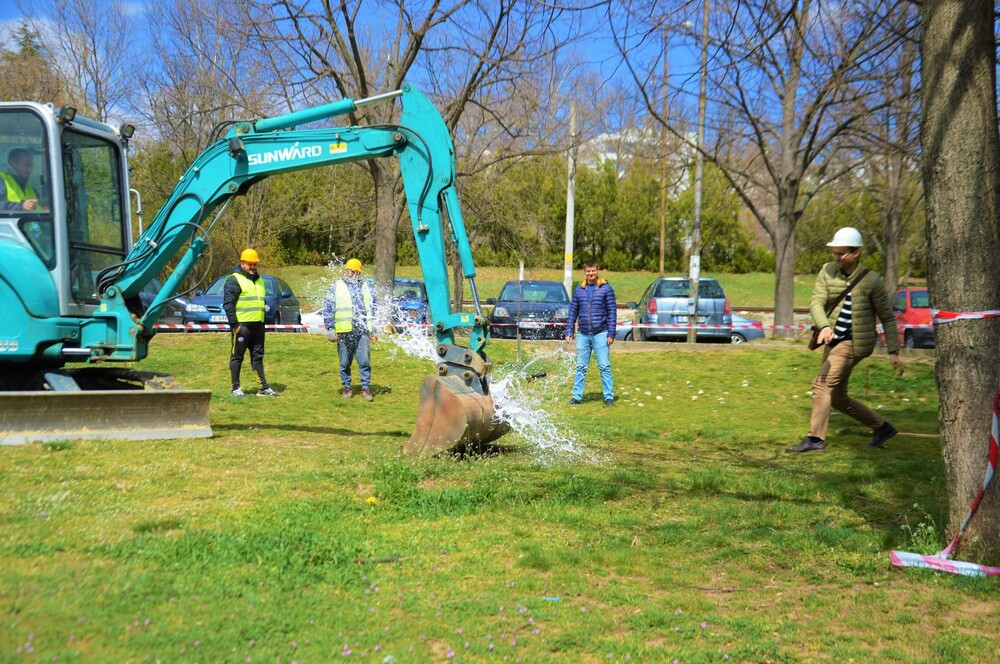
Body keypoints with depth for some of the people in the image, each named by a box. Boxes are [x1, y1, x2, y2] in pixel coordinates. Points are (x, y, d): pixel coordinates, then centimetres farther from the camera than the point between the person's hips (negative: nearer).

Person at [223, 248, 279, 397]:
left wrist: (263, 322, 20)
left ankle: (263, 388, 13)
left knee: (258, 357, 10)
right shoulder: (234, 280, -7)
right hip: (242, 326, -8)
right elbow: (228, 304, -13)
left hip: (257, 326, 8)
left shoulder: (259, 280, 18)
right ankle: (236, 388, 6)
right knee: (237, 357, 0)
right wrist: (234, 324, -17)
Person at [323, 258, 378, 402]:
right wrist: (331, 330, -3)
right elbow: (328, 310, 4)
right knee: (345, 363, 5)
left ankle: (366, 389, 2)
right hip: (344, 332, -1)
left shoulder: (366, 288, 16)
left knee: (365, 361, -5)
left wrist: (374, 331, 13)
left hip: (363, 332, 1)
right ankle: (347, 388, 16)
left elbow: (374, 309, 18)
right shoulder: (336, 287, 8)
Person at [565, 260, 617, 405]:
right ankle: (577, 396, 12)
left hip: (600, 334, -3)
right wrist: (569, 332, 7)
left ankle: (609, 396, 2)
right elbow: (573, 312, 14)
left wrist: (611, 334, -8)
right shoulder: (579, 290, 10)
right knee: (581, 367, 7)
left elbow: (612, 312, -2)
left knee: (604, 366, -3)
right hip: (582, 334, 3)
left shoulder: (606, 288, -1)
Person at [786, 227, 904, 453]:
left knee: (822, 383, -20)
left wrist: (893, 352, -6)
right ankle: (882, 427, 30)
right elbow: (816, 302, -12)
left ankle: (815, 438, -19)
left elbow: (887, 317, -2)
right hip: (834, 341, 7)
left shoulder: (871, 280, -9)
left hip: (854, 343, -6)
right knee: (837, 398, 14)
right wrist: (824, 326, -32)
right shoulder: (827, 271, 1)